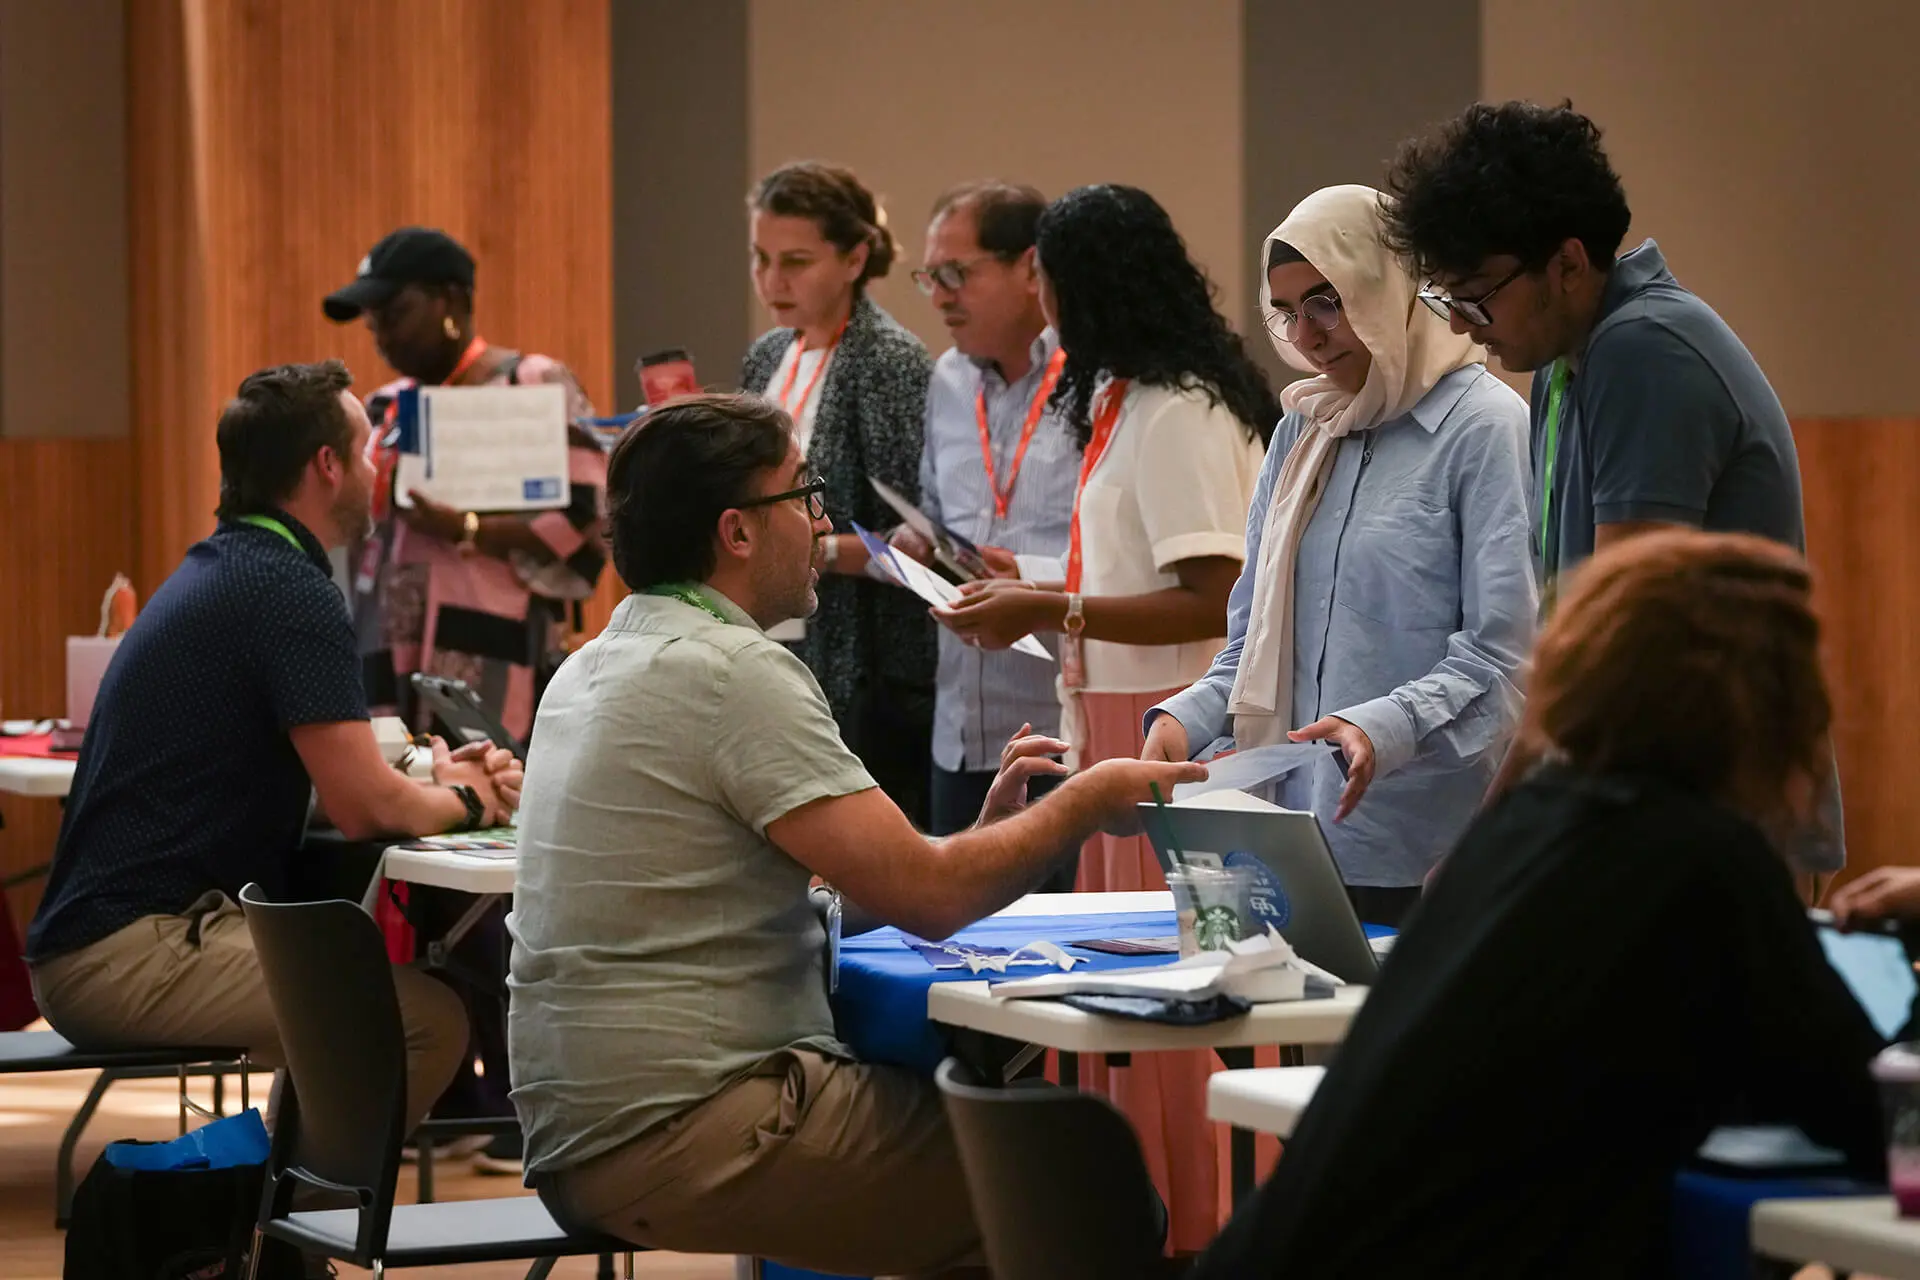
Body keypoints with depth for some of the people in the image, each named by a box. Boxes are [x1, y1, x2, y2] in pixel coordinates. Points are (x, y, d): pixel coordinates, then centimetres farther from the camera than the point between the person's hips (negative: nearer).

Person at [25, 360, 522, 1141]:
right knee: (428, 1019, -19)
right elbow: (364, 807, -13)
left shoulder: (220, 571, 19)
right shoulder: (292, 591, -12)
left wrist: (434, 783, 14)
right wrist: (465, 802, 6)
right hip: (131, 952, -11)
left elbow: (333, 785, 27)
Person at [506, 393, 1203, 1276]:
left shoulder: (595, 665, 15)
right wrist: (1084, 803, -1)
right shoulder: (734, 672, -14)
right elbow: (926, 897, -16)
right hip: (681, 1133, -10)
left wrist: (985, 829, 16)